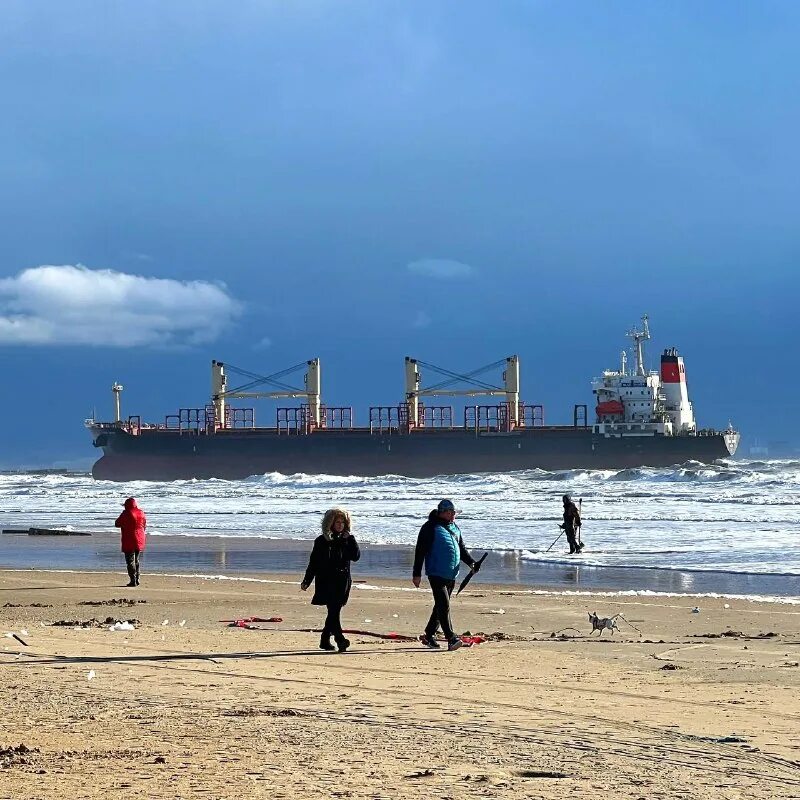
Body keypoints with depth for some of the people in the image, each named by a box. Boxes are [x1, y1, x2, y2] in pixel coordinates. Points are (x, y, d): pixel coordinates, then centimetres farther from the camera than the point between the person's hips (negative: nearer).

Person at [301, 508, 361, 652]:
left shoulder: (347, 540, 10)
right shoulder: (322, 541, 4)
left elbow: (356, 556, -3)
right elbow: (313, 562, 7)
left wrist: (350, 539, -9)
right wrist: (306, 581, 6)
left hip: (342, 582, 3)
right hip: (326, 582, -3)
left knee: (334, 611, 4)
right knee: (333, 610, -15)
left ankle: (325, 640, 16)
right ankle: (340, 639, -22)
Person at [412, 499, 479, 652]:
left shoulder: (455, 528, 16)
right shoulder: (431, 527, -7)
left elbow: (462, 548, 23)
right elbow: (420, 551, -8)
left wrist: (471, 563, 5)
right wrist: (417, 573, -11)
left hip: (451, 575, 8)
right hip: (436, 574, -8)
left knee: (441, 606, 12)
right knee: (443, 606, -13)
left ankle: (429, 636, 24)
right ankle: (451, 639, -17)